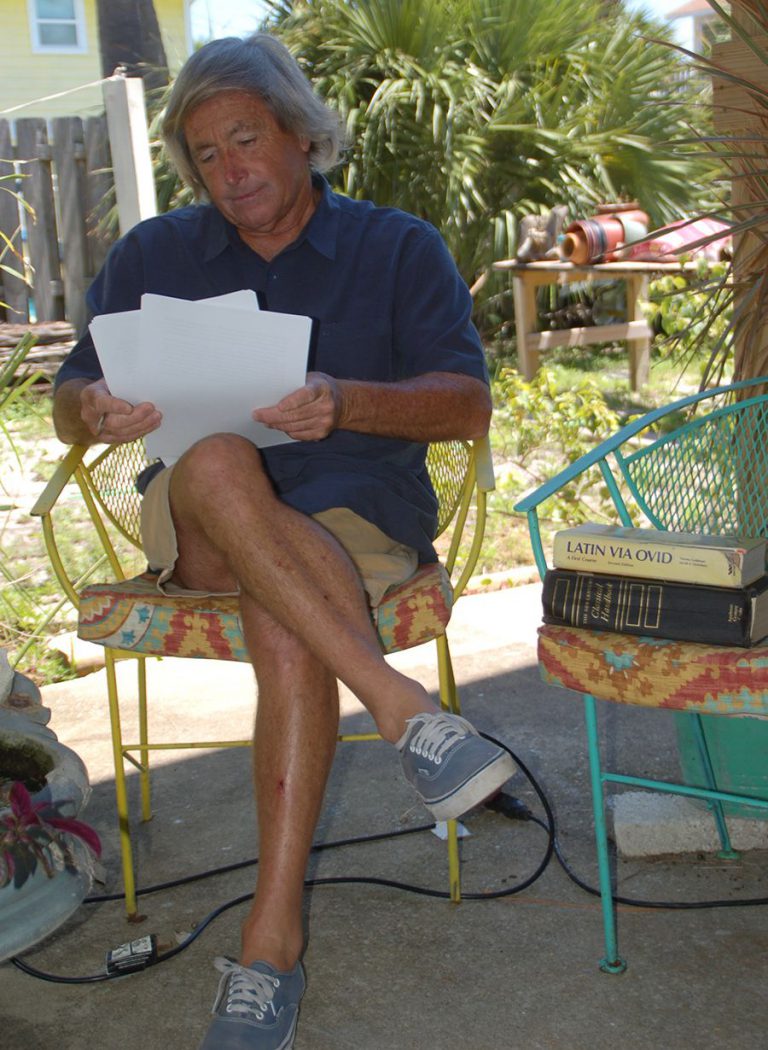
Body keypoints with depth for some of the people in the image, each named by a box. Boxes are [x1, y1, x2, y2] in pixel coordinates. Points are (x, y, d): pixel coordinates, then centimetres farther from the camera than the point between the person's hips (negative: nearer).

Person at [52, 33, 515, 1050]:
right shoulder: (153, 256, 17)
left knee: (286, 627, -36)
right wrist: (93, 411, -16)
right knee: (216, 466, -36)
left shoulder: (400, 249, 9)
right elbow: (70, 404, 11)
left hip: (355, 514, -1)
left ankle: (272, 938, -30)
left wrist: (347, 404, -23)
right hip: (194, 523, 2)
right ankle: (403, 706, -40)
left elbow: (468, 403, -2)